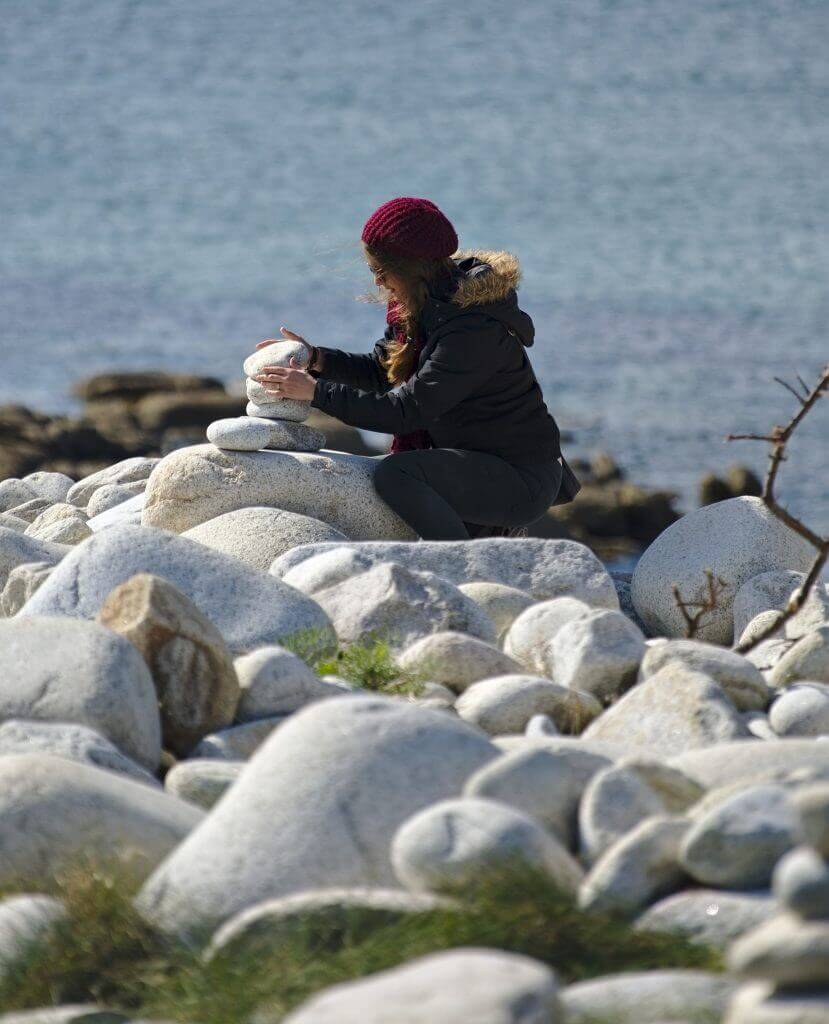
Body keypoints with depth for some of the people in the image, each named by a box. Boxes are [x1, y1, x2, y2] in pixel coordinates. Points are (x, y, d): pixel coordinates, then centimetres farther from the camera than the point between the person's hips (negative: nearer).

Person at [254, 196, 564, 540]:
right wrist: (316, 359, -5)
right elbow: (380, 369, 12)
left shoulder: (474, 330, -27)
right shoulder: (427, 305, 3)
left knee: (396, 474, -28)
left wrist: (316, 391, -25)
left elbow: (407, 411, -28)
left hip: (521, 480, -10)